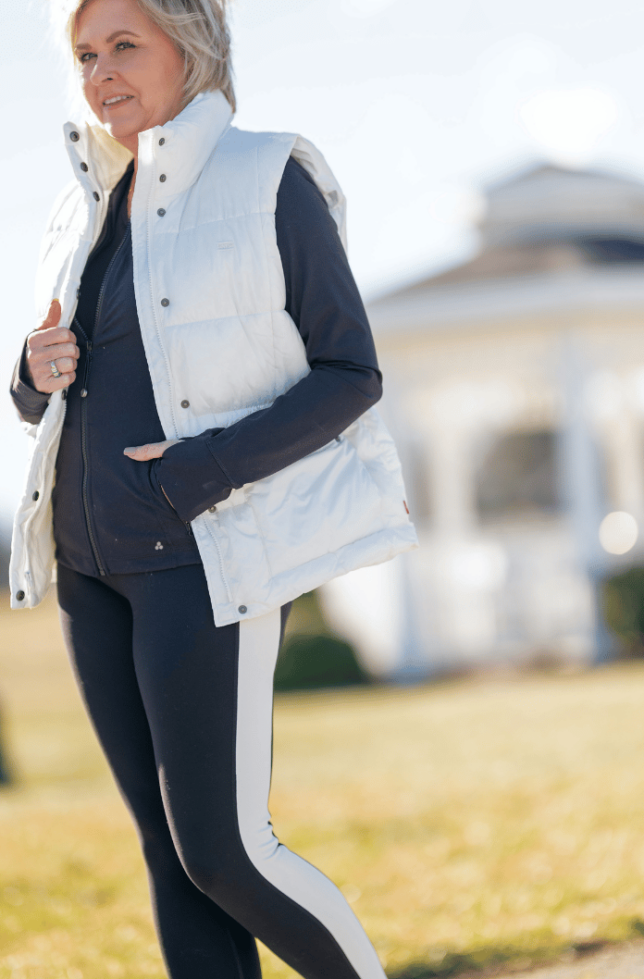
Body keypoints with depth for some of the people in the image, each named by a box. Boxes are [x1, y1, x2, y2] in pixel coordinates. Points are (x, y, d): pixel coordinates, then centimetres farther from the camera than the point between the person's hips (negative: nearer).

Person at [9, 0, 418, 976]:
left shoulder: (267, 182, -5)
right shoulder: (84, 209, 14)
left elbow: (352, 373, -7)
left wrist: (212, 466, -18)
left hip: (207, 554, -6)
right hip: (93, 562, 6)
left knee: (223, 849, -9)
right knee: (171, 855, 6)